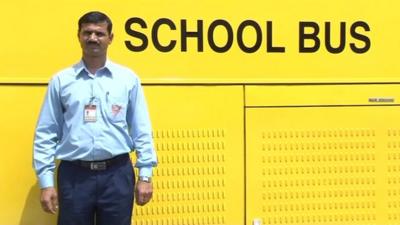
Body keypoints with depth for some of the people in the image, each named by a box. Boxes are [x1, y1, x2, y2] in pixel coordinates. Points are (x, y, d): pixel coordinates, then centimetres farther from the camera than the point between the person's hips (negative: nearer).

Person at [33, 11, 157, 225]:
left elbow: (141, 131, 4)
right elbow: (46, 134, 3)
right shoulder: (61, 80, 3)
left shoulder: (128, 78, 3)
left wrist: (145, 175, 0)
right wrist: (46, 181, -1)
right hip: (74, 175, 0)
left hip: (117, 173, 0)